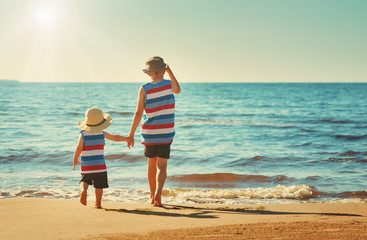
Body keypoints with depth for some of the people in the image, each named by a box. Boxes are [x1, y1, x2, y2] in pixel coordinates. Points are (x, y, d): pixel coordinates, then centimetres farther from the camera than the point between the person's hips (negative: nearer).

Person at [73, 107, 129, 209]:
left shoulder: (83, 134, -4)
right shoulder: (102, 133, 0)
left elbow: (79, 148, -13)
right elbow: (116, 137, 10)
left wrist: (75, 161, 0)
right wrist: (127, 138, 26)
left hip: (86, 166, 0)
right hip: (100, 165, 0)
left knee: (84, 181, 19)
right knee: (99, 186, 9)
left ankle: (83, 190, -9)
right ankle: (98, 203, 11)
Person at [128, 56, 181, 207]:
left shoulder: (144, 89, -7)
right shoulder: (169, 84, -3)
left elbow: (138, 113, -10)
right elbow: (178, 90, 23)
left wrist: (131, 134, -5)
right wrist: (170, 72, 25)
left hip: (149, 132, 1)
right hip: (165, 133, 0)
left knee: (151, 164, 15)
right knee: (161, 166, -1)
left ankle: (152, 196, 25)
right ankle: (158, 193, -24)